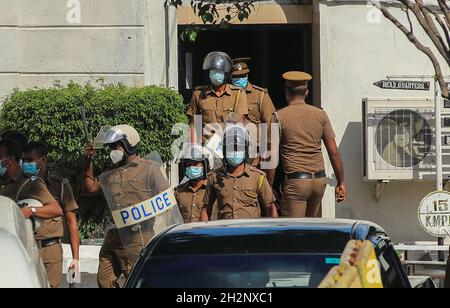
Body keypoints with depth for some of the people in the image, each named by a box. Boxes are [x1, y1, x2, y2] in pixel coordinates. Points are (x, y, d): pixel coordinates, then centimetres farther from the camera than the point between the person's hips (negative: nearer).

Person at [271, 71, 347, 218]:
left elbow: (272, 156, -5)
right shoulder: (320, 115, 6)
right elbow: (334, 152, 5)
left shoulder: (279, 117, -2)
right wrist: (341, 183, 12)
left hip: (295, 181, -4)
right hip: (319, 179, 4)